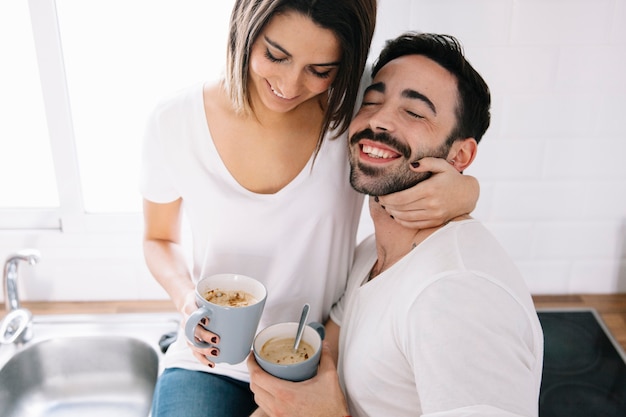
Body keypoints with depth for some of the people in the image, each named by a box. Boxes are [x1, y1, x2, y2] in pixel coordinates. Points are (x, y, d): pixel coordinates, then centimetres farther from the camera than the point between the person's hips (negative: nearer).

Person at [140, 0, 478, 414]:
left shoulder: (356, 107, -13)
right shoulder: (175, 121, -11)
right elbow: (160, 239, 5)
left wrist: (463, 191, -23)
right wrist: (186, 297, -16)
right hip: (212, 359, 0)